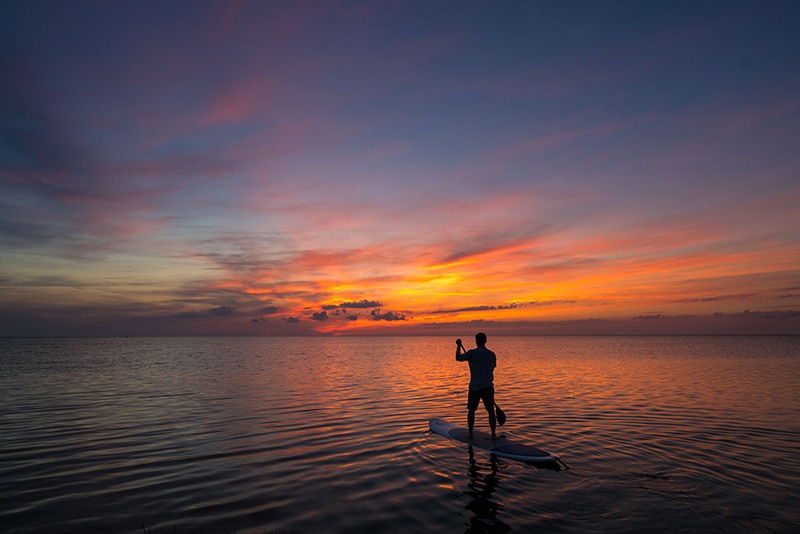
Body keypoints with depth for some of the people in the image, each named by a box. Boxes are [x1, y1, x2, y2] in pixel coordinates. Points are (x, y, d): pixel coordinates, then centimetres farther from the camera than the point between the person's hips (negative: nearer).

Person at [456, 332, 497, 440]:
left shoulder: (472, 353, -10)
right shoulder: (492, 354, 1)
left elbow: (458, 358, 4)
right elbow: (493, 367, 13)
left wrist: (458, 346, 17)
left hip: (475, 386, -2)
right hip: (488, 386, 2)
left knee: (471, 411, 11)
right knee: (491, 411, 9)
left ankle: (470, 433, 16)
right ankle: (493, 434, 9)